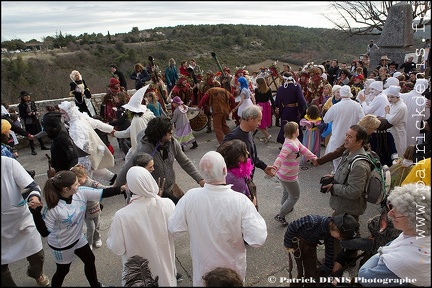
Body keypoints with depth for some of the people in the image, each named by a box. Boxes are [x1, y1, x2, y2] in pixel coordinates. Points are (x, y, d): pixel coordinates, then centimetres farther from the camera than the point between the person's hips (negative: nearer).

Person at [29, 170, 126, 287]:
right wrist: (36, 212, -40)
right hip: (61, 245, -6)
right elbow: (44, 232, -28)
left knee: (90, 260, 22)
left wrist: (122, 188, -28)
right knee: (63, 271, 18)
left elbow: (103, 193, -19)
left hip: (78, 238, 6)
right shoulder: (53, 208, -34)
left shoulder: (81, 192, -21)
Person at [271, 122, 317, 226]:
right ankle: (280, 216, 13)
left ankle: (285, 208, 55)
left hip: (284, 174, 10)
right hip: (289, 177, -10)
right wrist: (274, 168, -57)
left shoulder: (295, 141, 0)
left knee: (286, 192, 31)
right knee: (295, 196, 7)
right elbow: (281, 157, -44)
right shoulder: (289, 144, -31)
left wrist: (314, 157, 18)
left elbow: (303, 150, 13)